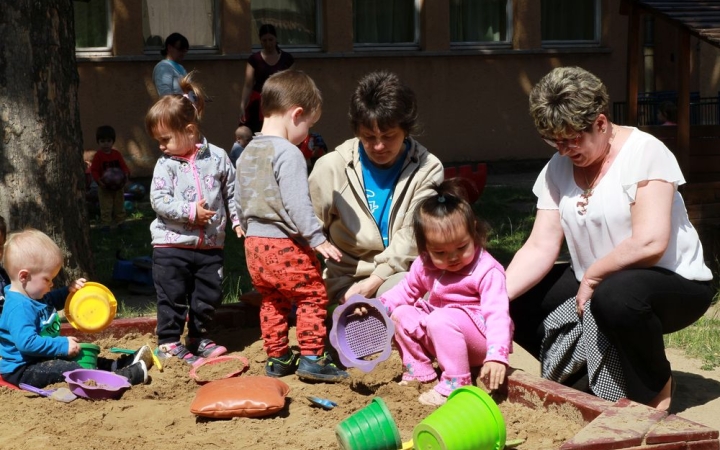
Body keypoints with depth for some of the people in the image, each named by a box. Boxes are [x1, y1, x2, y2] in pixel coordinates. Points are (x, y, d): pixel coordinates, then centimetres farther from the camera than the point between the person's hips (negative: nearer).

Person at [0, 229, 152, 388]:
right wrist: (63, 345, -31)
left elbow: (51, 301, 34)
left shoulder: (33, 296, 10)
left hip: (41, 359, 12)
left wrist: (69, 291, 15)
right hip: (23, 369, -12)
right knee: (70, 369, -25)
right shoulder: (19, 307, -26)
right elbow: (27, 342, -37)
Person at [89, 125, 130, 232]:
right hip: (104, 187, -3)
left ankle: (120, 222, 26)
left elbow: (123, 166, 3)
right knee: (106, 208, 0)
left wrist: (126, 174, -18)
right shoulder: (98, 156, -9)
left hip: (118, 186, 3)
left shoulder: (117, 154, 1)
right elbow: (94, 170, -11)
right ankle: (106, 224, 8)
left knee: (119, 206, 14)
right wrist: (98, 180, -26)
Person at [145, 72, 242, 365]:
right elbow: (159, 200, -12)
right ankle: (168, 342, 13)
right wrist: (190, 212, -21)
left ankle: (198, 337, 29)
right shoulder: (166, 164, -3)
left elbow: (232, 191, 8)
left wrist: (238, 220, 1)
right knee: (173, 297, 1)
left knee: (208, 296, 11)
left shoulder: (217, 157, 0)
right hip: (172, 245, -2)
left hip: (210, 244, 2)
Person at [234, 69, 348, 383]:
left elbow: (239, 201, 17)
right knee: (312, 297, 2)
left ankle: (277, 358, 24)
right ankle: (311, 357, 2)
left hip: (254, 243, 9)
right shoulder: (288, 153, -15)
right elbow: (296, 203, -21)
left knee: (272, 302, 18)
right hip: (286, 244, -9)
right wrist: (318, 239, -17)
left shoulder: (247, 153, 11)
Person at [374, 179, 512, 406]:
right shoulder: (425, 265, -2)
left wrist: (496, 356, -43)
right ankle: (418, 371, 6)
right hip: (442, 332, 7)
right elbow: (407, 290, 14)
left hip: (478, 338, -7)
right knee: (401, 314, -4)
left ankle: (455, 384, -24)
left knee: (440, 321, -33)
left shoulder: (487, 271, -21)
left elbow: (496, 314, -29)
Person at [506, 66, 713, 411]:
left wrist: (591, 278, -16)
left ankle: (654, 388, -10)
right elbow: (540, 247, -6)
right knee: (519, 302, -8)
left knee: (616, 296, -39)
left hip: (674, 283, -7)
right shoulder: (557, 169, 1)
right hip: (594, 287, 7)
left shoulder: (644, 153, -17)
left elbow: (650, 243, -28)